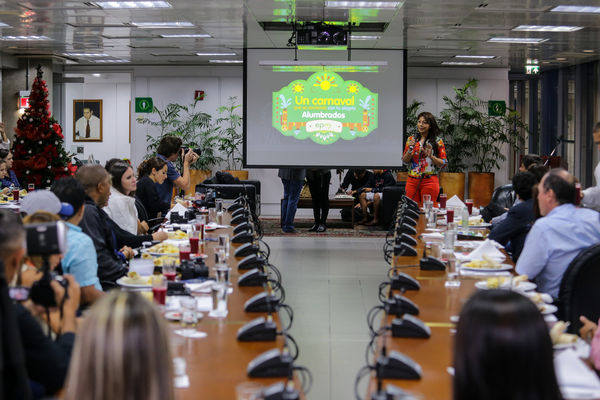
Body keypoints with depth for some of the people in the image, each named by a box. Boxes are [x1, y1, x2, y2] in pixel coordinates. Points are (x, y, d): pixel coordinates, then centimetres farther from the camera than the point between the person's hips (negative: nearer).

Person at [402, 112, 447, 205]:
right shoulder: (411, 139, 10)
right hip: (412, 180, 3)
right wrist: (410, 150, -10)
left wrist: (431, 156, -16)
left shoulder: (437, 141, 0)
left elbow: (443, 163, -1)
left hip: (429, 181, -3)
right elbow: (404, 160, 7)